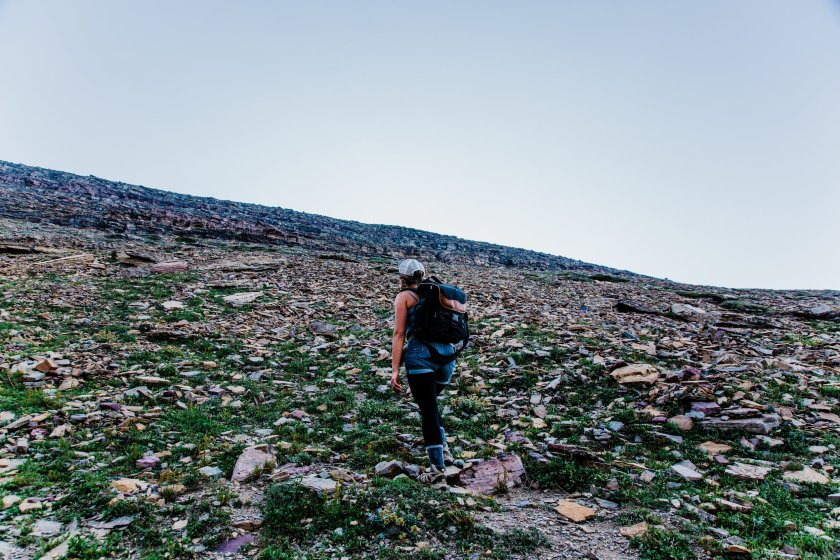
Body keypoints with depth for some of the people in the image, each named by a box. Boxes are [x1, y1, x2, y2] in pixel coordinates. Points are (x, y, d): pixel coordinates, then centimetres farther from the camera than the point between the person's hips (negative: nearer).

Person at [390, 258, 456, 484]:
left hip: (421, 354, -6)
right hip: (447, 352, 6)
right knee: (430, 403, 25)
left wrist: (395, 370, -6)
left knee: (427, 408, 1)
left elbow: (399, 333, -4)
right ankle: (443, 450, 22)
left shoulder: (403, 297, 5)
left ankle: (437, 468, 5)